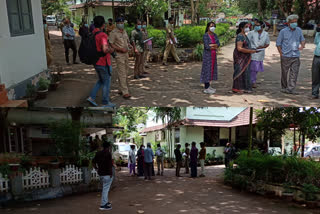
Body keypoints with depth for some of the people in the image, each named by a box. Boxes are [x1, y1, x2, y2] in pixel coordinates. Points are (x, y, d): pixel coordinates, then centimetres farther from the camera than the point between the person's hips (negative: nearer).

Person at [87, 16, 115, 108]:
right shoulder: (102, 35, -22)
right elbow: (105, 50, -33)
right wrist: (110, 50, -12)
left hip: (96, 62, 8)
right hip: (104, 63, -8)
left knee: (101, 80, 24)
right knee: (106, 82, 7)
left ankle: (92, 97, 16)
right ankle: (105, 103, 16)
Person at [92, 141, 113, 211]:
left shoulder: (98, 153, 9)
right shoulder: (108, 153, -13)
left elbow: (93, 162, 12)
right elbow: (110, 164, -20)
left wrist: (97, 169, 15)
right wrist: (111, 173, -13)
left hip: (100, 173, 8)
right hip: (107, 174, -8)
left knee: (105, 188, 21)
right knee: (105, 189, -3)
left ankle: (106, 202, 30)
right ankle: (103, 205, -1)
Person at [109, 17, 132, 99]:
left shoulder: (125, 32, 14)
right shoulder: (113, 33, -8)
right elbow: (111, 44, -12)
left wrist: (129, 45, 3)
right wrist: (121, 49, -20)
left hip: (126, 54, 8)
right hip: (119, 55, -8)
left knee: (126, 72, 11)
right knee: (122, 74, -10)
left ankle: (122, 89, 22)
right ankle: (125, 92, -11)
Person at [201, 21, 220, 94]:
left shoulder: (214, 35, 10)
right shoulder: (205, 35, -12)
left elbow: (218, 44, 0)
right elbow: (207, 46, -20)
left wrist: (211, 45, -17)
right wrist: (215, 47, -7)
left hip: (213, 55, 8)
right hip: (207, 54, -8)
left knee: (211, 69, 10)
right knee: (207, 69, -6)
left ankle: (208, 86, 19)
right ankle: (206, 88, -3)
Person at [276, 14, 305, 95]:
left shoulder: (299, 30, 8)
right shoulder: (283, 31, -1)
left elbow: (302, 39, 19)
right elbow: (278, 43, 3)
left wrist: (302, 45, -4)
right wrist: (281, 53, -4)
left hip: (296, 56, 2)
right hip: (286, 56, -2)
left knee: (294, 73, -6)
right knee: (284, 73, 7)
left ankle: (291, 89, -5)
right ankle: (284, 88, 22)